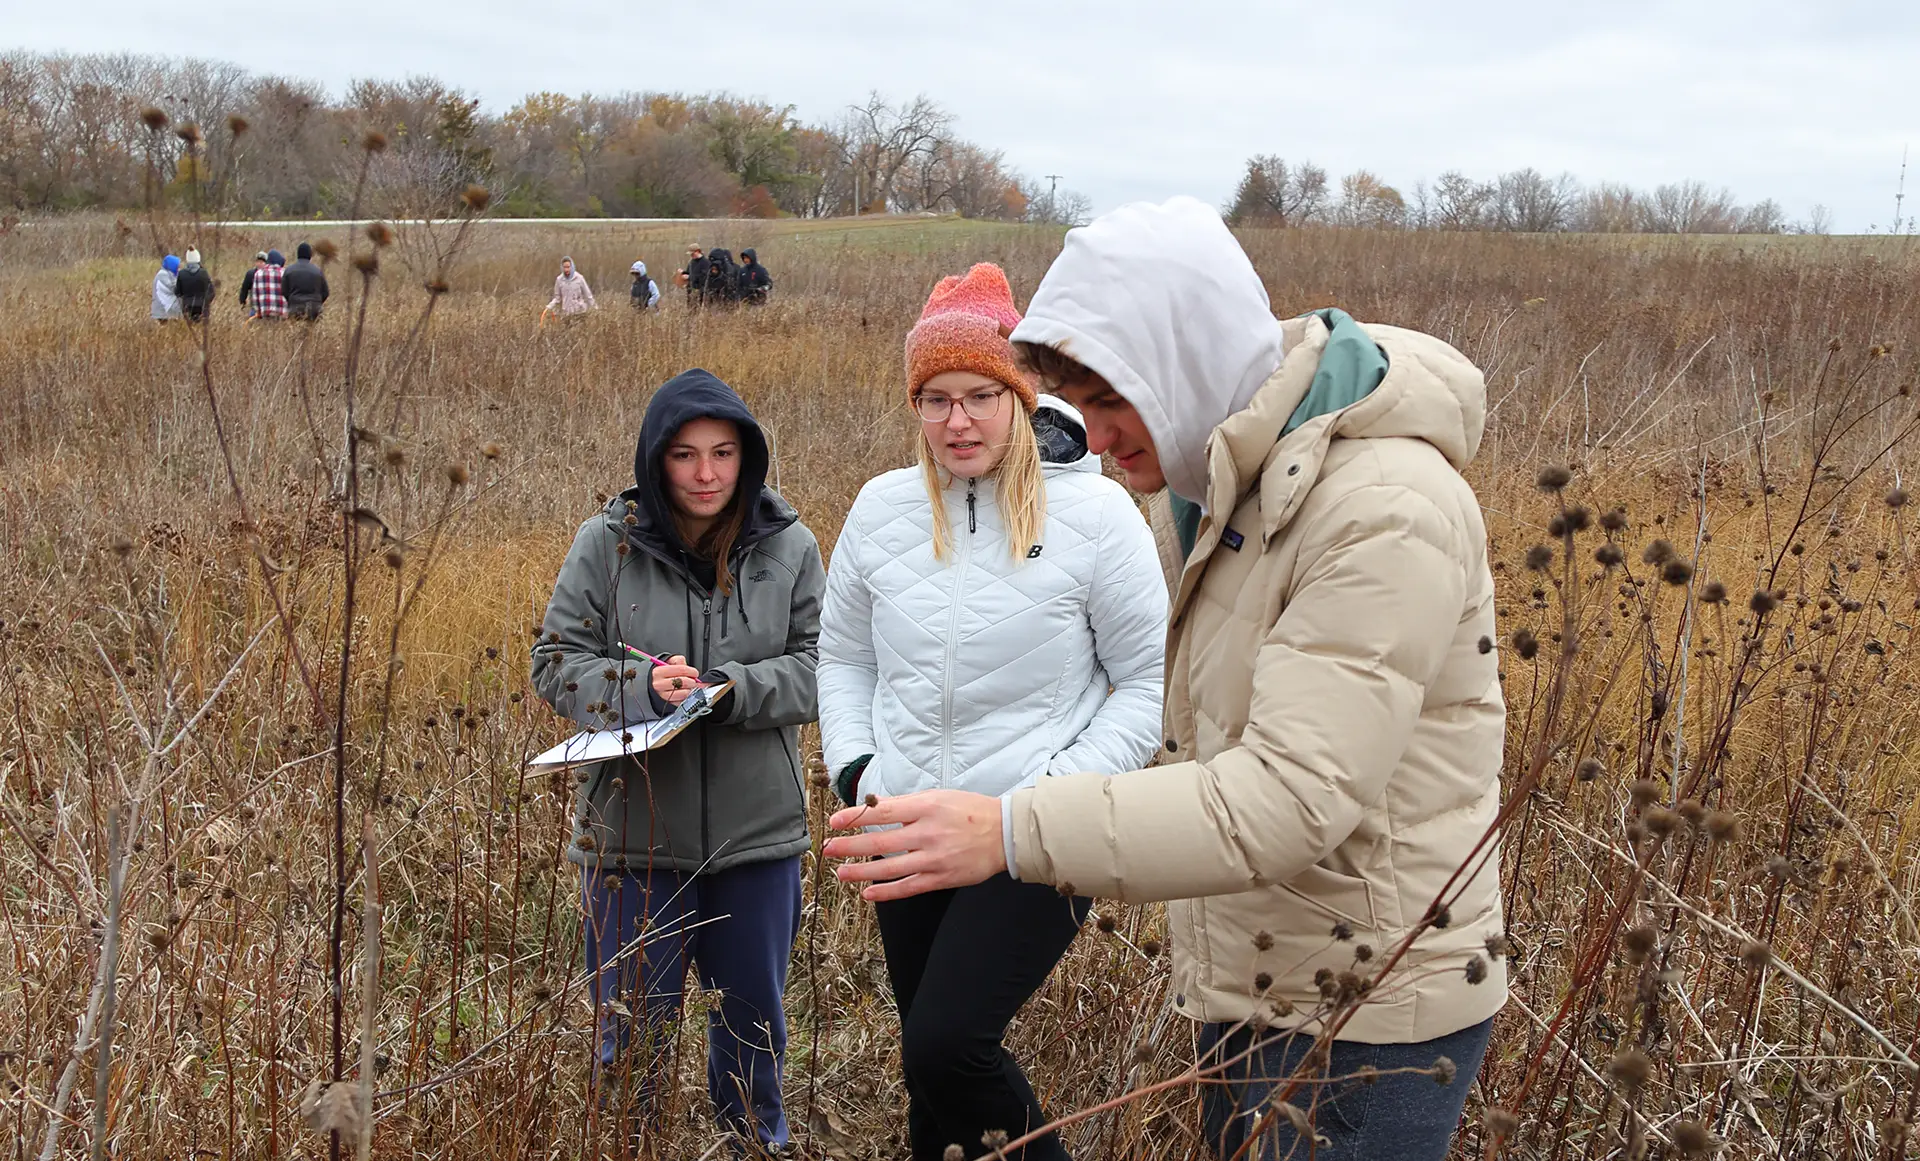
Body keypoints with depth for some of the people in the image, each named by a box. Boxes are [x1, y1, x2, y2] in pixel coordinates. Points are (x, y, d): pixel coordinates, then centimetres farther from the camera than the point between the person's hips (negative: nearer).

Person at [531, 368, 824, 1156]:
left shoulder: (789, 547, -2)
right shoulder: (607, 543, -6)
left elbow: (816, 666, -2)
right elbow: (556, 662, -3)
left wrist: (726, 691, -19)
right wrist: (642, 687, -21)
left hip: (757, 828, 2)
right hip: (636, 832, -1)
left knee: (754, 1011, 18)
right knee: (633, 1020, 10)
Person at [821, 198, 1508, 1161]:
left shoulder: (1386, 516, -25)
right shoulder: (1201, 485, 4)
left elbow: (1292, 797, -32)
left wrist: (1016, 832, -35)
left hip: (1366, 1017, -8)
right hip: (1243, 989, 8)